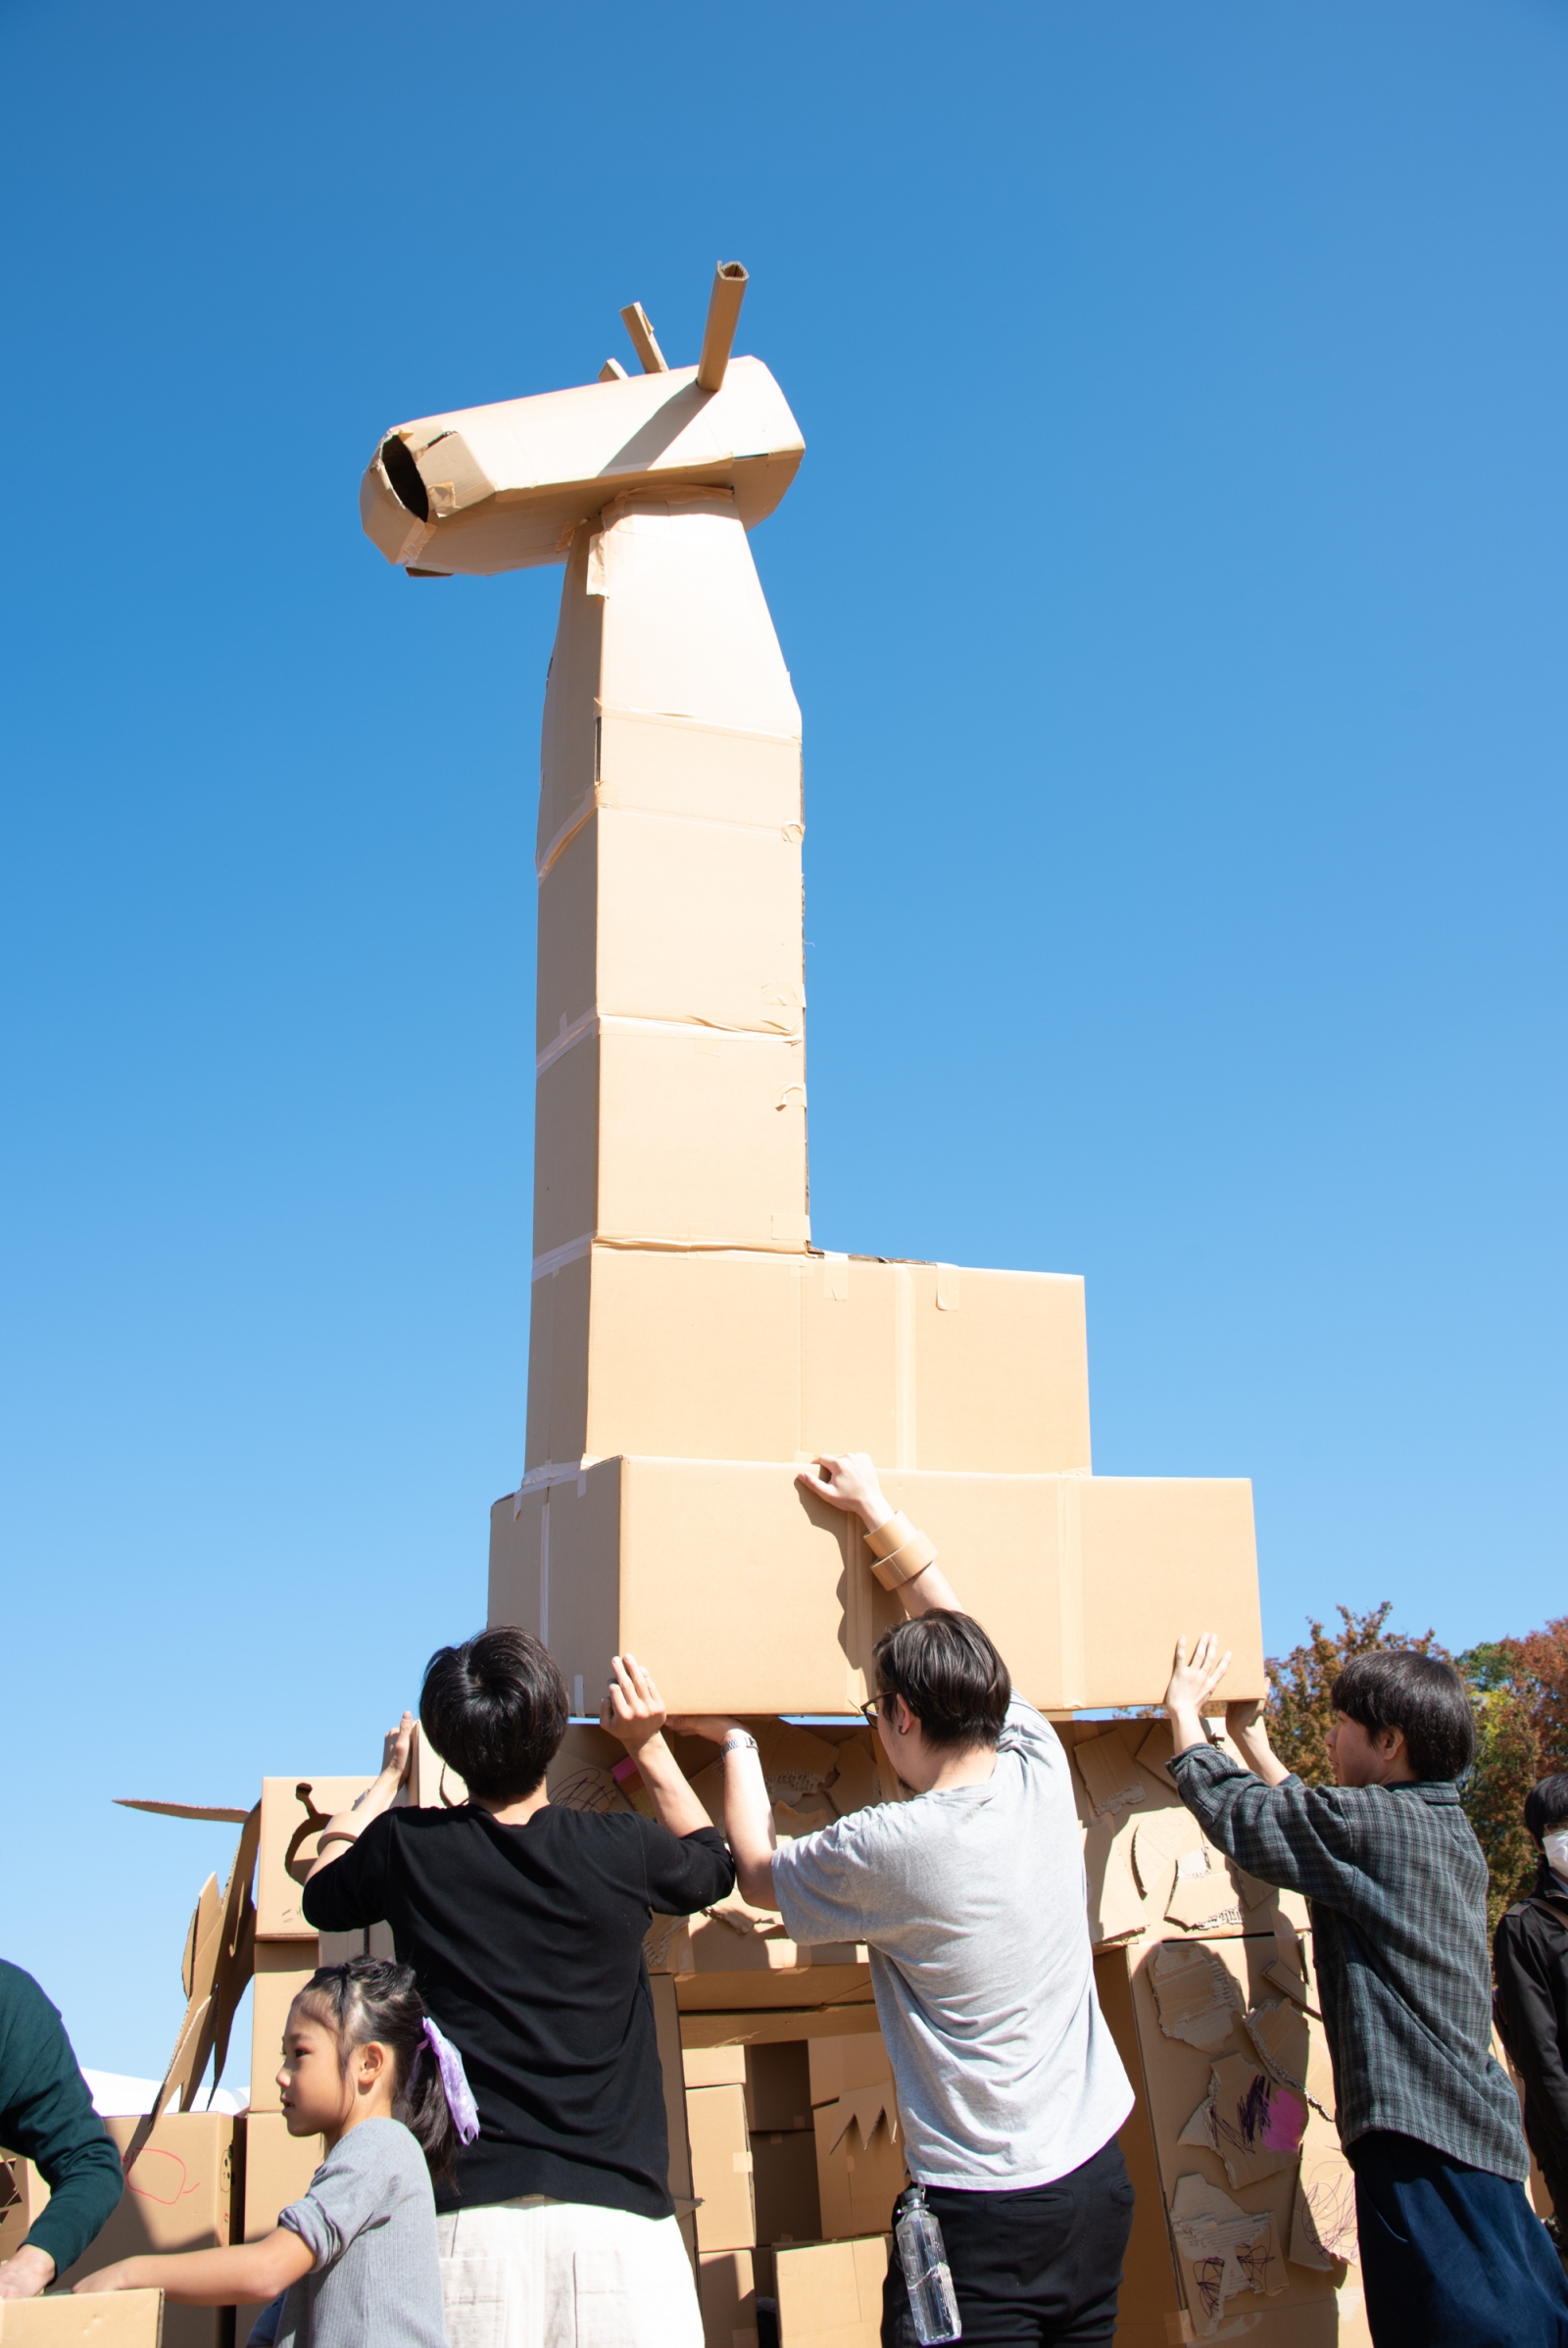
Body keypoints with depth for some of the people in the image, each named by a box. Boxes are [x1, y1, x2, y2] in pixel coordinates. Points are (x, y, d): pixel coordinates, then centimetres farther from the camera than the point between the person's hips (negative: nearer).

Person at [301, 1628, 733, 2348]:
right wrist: (649, 1746, 25)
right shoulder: (619, 1848, -5)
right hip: (618, 2216, -1)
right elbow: (712, 1865, 20)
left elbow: (321, 1895, 23)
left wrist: (386, 1780, 35)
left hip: (467, 2217, 1)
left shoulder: (406, 1849, -3)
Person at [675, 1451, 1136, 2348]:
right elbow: (960, 1638, 12)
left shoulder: (889, 1848, -19)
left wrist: (737, 1743, 15)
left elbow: (758, 1872, 2)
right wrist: (880, 1514, 19)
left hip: (983, 2208, -6)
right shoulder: (1043, 1773, -4)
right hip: (1098, 2174, 7)